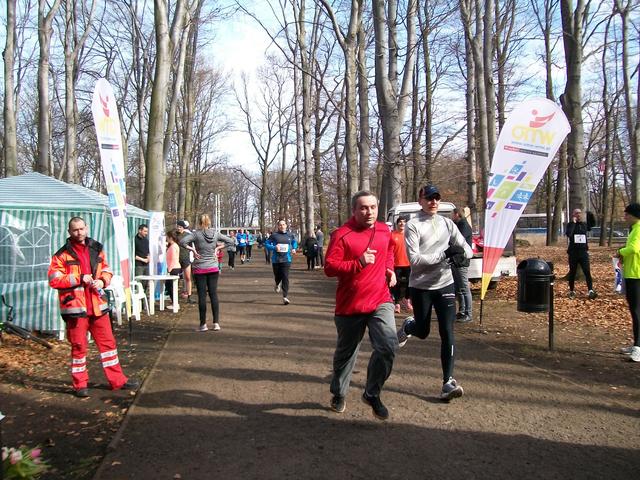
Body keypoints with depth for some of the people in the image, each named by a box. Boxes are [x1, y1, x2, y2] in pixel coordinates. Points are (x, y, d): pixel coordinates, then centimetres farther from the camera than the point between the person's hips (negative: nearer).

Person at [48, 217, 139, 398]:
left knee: (108, 342, 10)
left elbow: (106, 269, 18)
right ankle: (80, 384, 21)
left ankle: (117, 380, 20)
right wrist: (79, 279, -17)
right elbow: (54, 280, -10)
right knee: (79, 346, 6)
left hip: (98, 305, 4)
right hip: (75, 307, -4)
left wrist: (103, 280, -4)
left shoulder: (96, 249, 8)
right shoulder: (62, 254, -5)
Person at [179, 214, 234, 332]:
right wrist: (217, 248, 4)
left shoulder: (196, 234, -10)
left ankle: (203, 324, 7)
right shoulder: (215, 233, 1)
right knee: (214, 294, 6)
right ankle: (216, 323, 7)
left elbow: (182, 241, -21)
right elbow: (230, 241, 7)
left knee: (202, 295, 2)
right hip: (213, 268, 3)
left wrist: (192, 249, -10)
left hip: (199, 269, -3)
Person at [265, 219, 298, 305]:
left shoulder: (290, 235, 5)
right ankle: (277, 285, 52)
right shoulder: (274, 235, -3)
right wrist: (274, 248, -17)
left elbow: (294, 242, 24)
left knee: (285, 277, -9)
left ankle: (285, 297, -7)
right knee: (277, 276, 14)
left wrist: (294, 249, 6)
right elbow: (266, 244, -1)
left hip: (286, 259, 0)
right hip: (276, 259, 0)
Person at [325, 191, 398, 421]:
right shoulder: (342, 235, -11)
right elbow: (329, 267, -16)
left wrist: (390, 269, 9)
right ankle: (338, 394, 39)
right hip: (350, 305, -3)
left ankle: (372, 394, 8)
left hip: (380, 301, 3)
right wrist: (359, 263, -26)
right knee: (346, 352, 14)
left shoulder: (384, 230, 6)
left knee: (388, 346, -15)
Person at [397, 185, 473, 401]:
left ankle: (448, 382, 0)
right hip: (421, 286, -3)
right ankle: (407, 326, 46)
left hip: (445, 284, 3)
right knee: (423, 332, 10)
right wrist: (443, 255, -25)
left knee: (447, 332, -5)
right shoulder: (413, 226, -7)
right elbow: (415, 259, -17)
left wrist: (460, 254, -18)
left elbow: (466, 249, 6)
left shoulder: (447, 223, 7)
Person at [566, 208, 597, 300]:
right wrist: (573, 222, -15)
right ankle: (571, 291, 18)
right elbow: (568, 234, -18)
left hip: (583, 251, 1)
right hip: (573, 252, -1)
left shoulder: (585, 224, 10)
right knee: (572, 272, 7)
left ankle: (591, 291, -15)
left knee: (587, 271, -11)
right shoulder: (570, 224, -1)